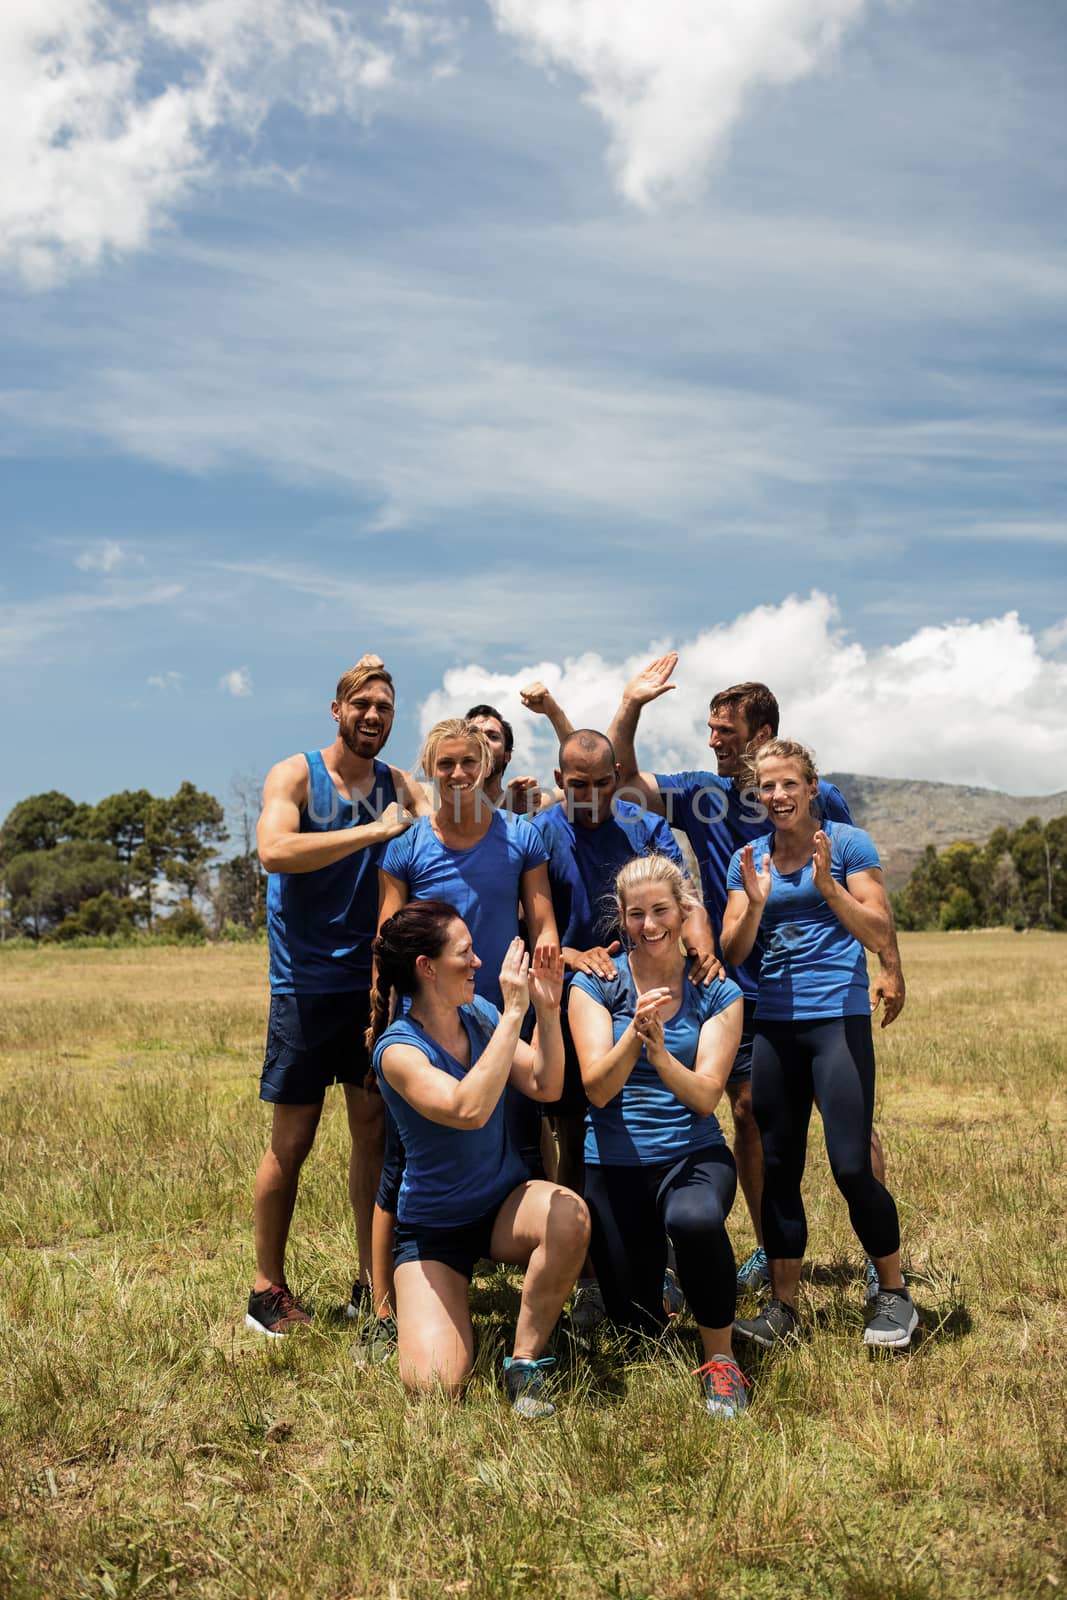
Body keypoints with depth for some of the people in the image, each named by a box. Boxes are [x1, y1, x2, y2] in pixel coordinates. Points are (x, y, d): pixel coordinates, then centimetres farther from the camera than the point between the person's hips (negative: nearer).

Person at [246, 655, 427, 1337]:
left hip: (374, 981, 4)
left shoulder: (398, 786, 9)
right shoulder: (296, 775, -4)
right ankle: (269, 1287, 17)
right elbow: (275, 851, -22)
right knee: (293, 1141, 3)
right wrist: (374, 832, -23)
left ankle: (373, 1281, 20)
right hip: (308, 983, -4)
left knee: (374, 1130, 8)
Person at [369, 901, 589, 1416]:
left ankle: (525, 1360, -12)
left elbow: (545, 1087, -3)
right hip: (433, 1228, -4)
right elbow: (468, 1110, -37)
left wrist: (548, 1009, -18)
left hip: (507, 1204, 4)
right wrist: (514, 1013, -36)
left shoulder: (479, 1015, -2)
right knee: (435, 1384, -20)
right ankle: (440, 1304, 16)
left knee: (569, 1214, -32)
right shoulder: (398, 1049, -20)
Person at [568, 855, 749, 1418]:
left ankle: (720, 1359, -12)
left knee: (696, 1220, -37)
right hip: (615, 1164, 1)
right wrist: (633, 1034, -29)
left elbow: (705, 1096, -10)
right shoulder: (595, 984, -3)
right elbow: (597, 1089, -12)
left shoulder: (717, 993, -2)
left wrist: (659, 1052, -28)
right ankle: (653, 1258, 40)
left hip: (694, 1155, -1)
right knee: (636, 1325, 3)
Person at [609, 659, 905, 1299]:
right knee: (749, 1113, 7)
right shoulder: (703, 796, 3)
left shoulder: (822, 799, -3)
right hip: (741, 990, 3)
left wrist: (890, 966, -1)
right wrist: (631, 705, -12)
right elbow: (620, 777, 1)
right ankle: (770, 1252, 22)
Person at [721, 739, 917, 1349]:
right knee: (778, 1167, 8)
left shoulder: (848, 843, -2)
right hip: (774, 1024, 4)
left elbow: (878, 935, -8)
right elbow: (733, 954, 5)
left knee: (851, 1166, -9)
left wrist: (827, 884, -20)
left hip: (839, 1018, -4)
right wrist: (755, 903, -13)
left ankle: (895, 1295, 12)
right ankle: (783, 1306, 19)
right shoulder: (749, 859, 9)